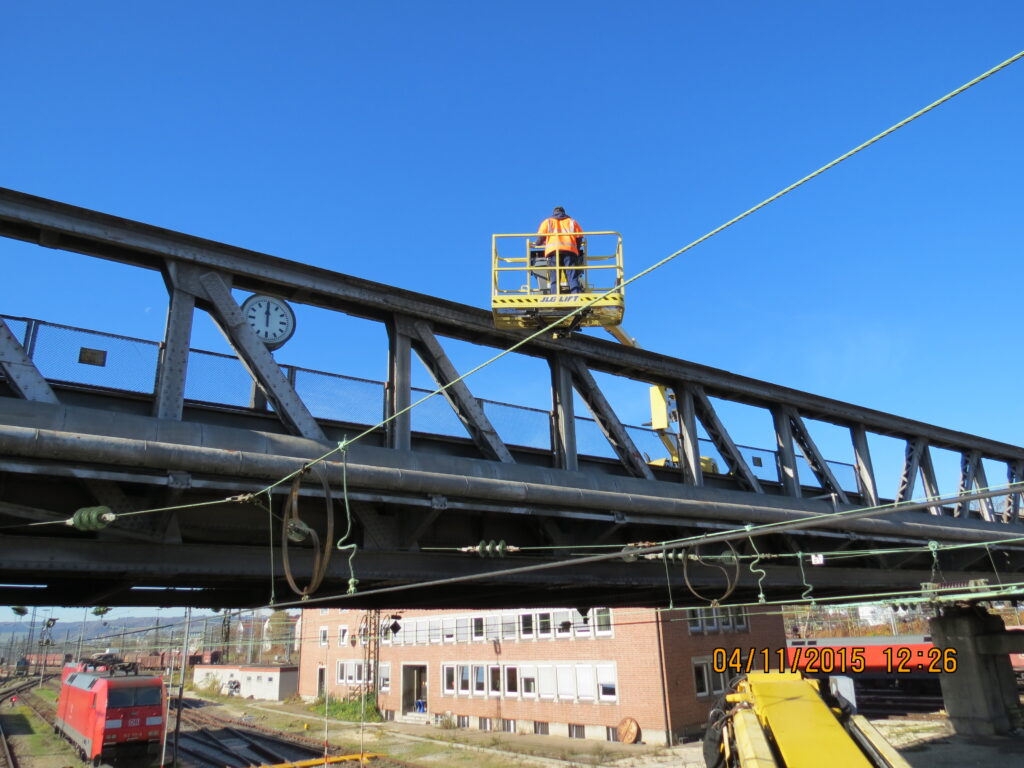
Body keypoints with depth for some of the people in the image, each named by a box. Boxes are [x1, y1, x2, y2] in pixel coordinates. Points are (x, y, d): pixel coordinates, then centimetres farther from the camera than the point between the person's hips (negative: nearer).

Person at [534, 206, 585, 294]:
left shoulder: (547, 222, 23)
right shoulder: (572, 221, 25)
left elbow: (541, 237, 12)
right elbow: (579, 237, 16)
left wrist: (536, 243, 32)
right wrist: (577, 249, 32)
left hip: (553, 250, 0)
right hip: (570, 250, 0)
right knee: (573, 277, -8)